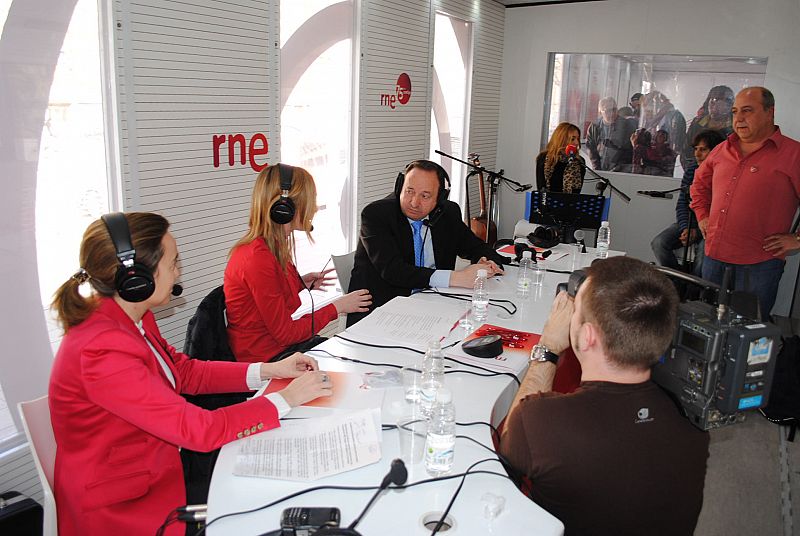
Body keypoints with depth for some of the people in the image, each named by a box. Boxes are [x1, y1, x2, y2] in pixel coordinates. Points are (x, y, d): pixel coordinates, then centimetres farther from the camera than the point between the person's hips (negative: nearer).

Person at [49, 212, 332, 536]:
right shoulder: (103, 352, -30)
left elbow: (185, 371, 9)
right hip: (121, 508, -8)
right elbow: (198, 429, -28)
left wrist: (269, 370, 0)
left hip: (157, 465, 8)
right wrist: (286, 399, -18)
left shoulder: (132, 318, -2)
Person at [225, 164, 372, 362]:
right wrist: (337, 307, -12)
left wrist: (300, 283, 4)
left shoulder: (272, 247, 3)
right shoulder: (258, 258, -25)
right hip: (266, 359, -9)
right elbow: (284, 333, -19)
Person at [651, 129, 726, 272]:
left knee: (704, 249, -35)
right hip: (690, 222, 6)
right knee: (659, 243, -16)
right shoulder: (691, 172, 7)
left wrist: (697, 231, -20)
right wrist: (686, 228, -12)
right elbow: (682, 205, 5)